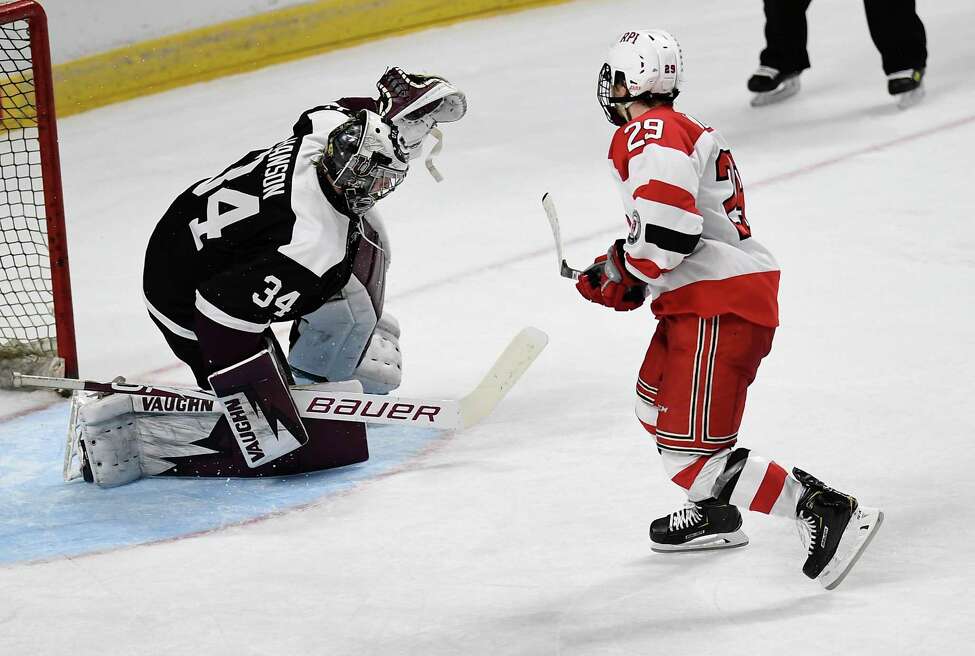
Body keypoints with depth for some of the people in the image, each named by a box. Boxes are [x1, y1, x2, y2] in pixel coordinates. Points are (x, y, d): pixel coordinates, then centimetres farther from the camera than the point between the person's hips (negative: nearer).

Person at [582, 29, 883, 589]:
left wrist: (624, 273, -10)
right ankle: (716, 514, 44)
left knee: (693, 452, -14)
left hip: (719, 309, -11)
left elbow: (670, 223, -26)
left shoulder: (650, 133, -13)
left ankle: (826, 512, -18)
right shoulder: (683, 130, 21)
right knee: (656, 405, 31)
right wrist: (621, 277, 13)